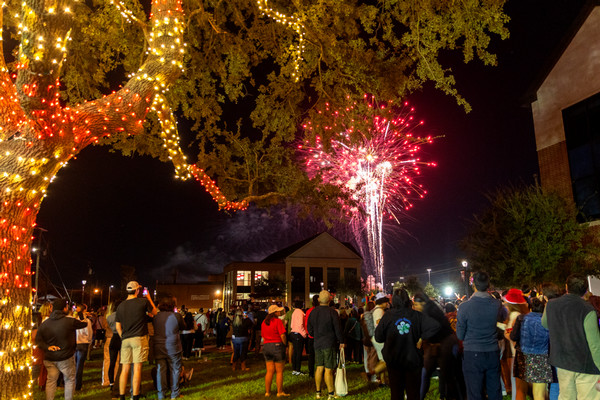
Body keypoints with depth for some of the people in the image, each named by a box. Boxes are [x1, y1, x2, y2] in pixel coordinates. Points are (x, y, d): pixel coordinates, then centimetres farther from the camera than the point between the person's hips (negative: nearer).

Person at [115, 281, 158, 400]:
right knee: (137, 369, -1)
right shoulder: (144, 301, -6)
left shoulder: (120, 306, 8)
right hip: (139, 338, -4)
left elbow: (118, 327, 12)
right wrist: (149, 298, 20)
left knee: (125, 369, 9)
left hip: (125, 340, 4)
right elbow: (154, 312, 11)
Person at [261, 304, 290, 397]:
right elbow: (282, 335, -15)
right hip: (277, 345, -6)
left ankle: (267, 392, 15)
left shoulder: (264, 322, 9)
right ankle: (280, 392, 8)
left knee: (269, 371, 12)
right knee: (279, 371, 4)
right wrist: (285, 344, -1)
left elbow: (263, 336, 13)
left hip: (266, 346, 6)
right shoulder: (278, 321, -12)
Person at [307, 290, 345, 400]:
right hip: (329, 344, -5)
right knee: (328, 369, -1)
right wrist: (341, 341, 3)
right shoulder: (332, 312, -13)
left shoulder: (313, 312, 3)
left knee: (319, 368, 12)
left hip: (317, 344, 5)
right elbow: (337, 329, -10)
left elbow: (309, 328, 11)